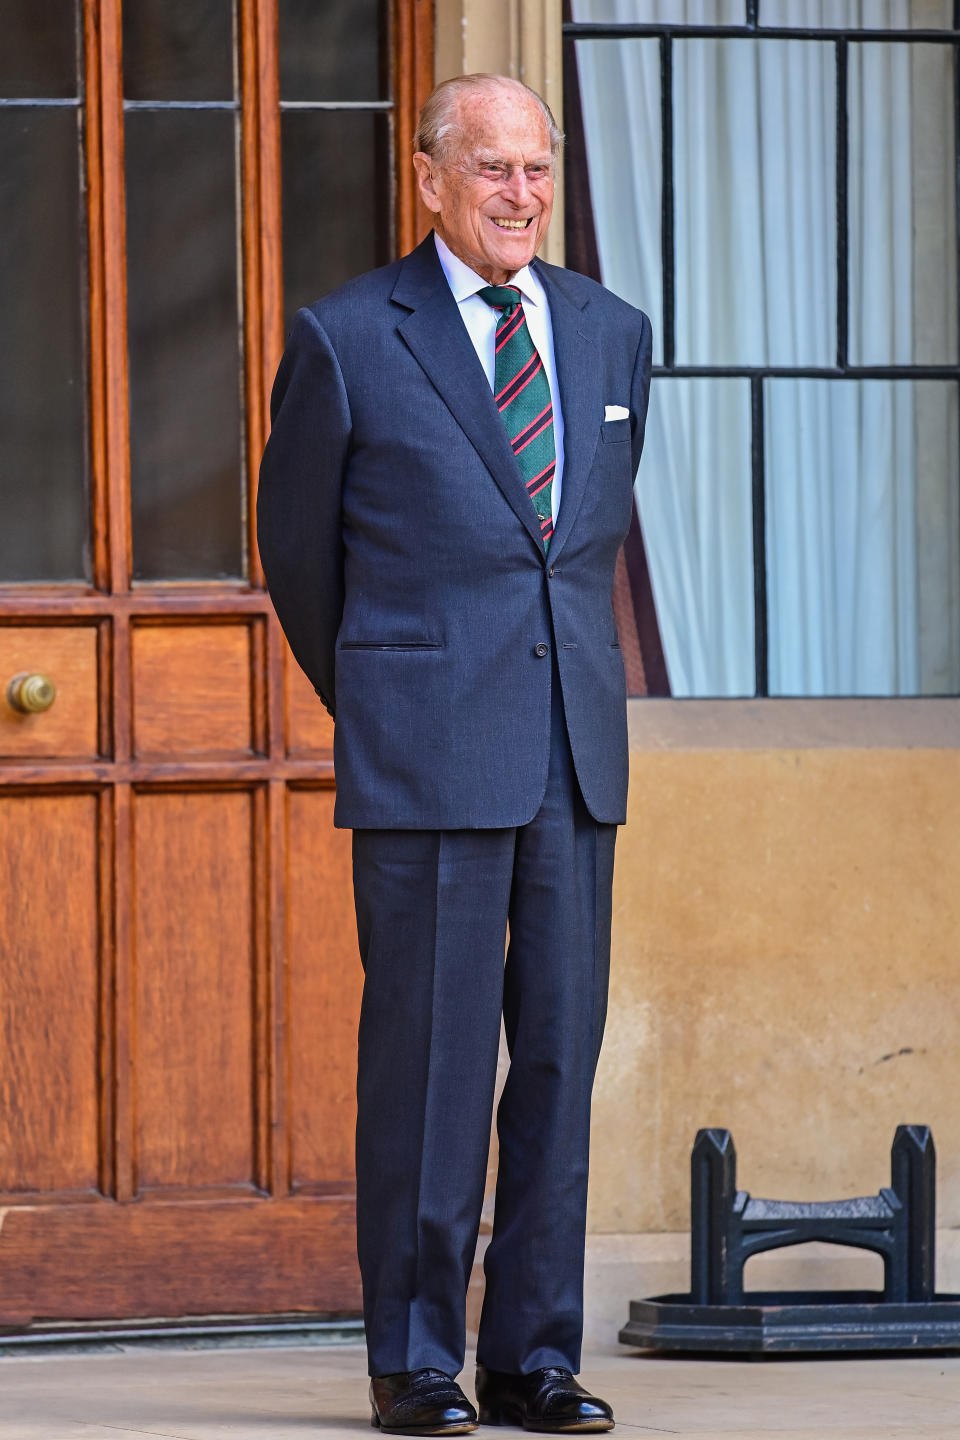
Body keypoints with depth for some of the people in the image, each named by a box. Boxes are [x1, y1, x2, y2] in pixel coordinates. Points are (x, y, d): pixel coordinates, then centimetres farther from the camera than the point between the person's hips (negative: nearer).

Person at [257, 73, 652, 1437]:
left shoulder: (612, 333, 11)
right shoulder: (348, 339, -2)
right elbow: (298, 542, 10)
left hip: (575, 747, 4)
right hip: (425, 758, -4)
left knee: (562, 1052, 4)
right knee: (428, 1052, -4)